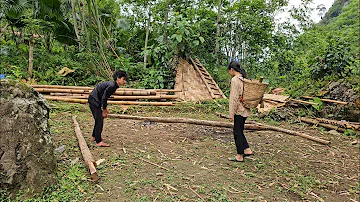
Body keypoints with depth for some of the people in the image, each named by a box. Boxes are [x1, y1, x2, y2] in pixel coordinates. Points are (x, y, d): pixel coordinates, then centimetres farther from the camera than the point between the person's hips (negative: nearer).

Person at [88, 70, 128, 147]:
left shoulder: (113, 85, 7)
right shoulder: (111, 86, -23)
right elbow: (104, 98, -22)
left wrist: (105, 108, 18)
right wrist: (104, 111, -14)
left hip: (96, 100, 10)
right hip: (94, 100, -10)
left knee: (99, 119, 19)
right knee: (99, 120, -9)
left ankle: (94, 137, 34)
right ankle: (99, 142, -5)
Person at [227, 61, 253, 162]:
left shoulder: (235, 79, -16)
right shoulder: (244, 79, 10)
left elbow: (234, 98, -20)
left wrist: (231, 113, -15)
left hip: (239, 110, -9)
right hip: (245, 109, 9)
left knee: (237, 133, 3)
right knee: (239, 131, 20)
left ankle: (239, 156, 13)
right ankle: (247, 149, 27)